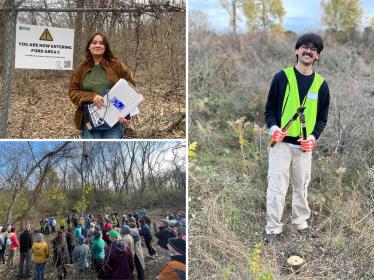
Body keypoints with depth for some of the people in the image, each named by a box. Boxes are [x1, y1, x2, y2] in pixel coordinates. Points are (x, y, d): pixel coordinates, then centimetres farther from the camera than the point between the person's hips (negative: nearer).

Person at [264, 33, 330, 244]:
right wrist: (273, 127, -15)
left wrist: (313, 136, -6)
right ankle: (273, 228, 4)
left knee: (302, 186, 13)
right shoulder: (282, 77, -1)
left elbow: (323, 117, 11)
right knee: (277, 186, -5)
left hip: (305, 145, 3)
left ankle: (301, 221, 31)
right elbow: (270, 108, 3)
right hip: (281, 142, -2)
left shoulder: (321, 84, 5)